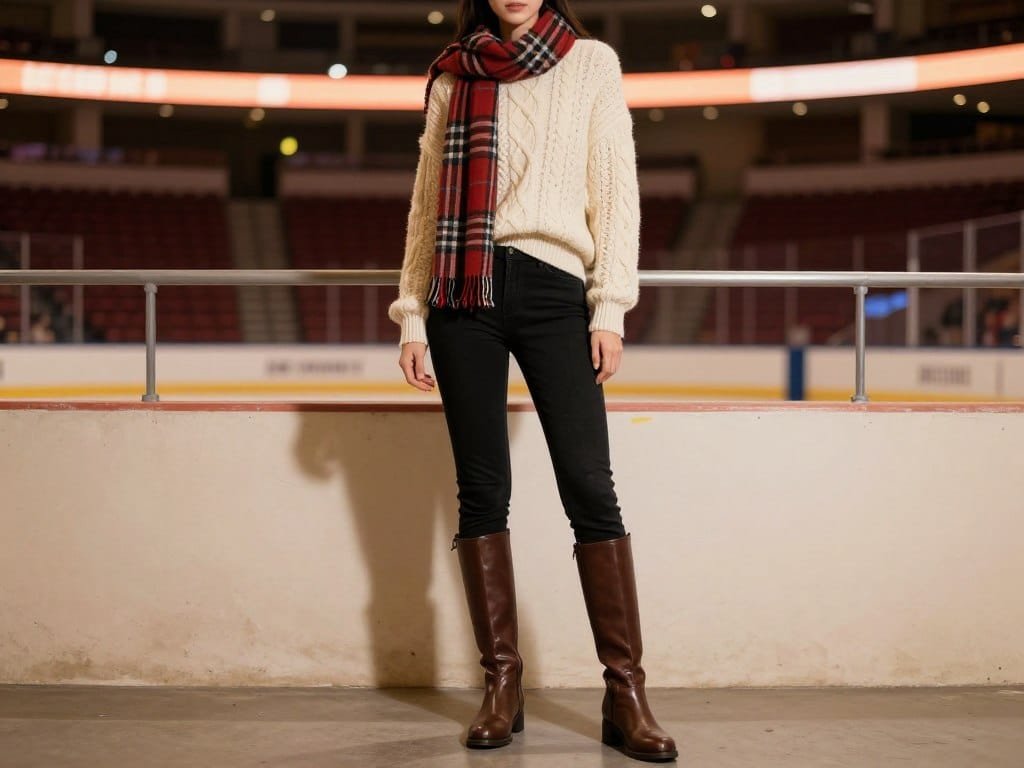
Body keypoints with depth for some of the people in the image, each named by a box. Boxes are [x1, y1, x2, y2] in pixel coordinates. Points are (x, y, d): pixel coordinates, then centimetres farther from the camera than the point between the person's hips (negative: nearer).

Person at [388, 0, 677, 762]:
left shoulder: (592, 63, 9)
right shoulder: (452, 77, 14)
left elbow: (615, 186, 4)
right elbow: (427, 203, 13)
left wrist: (611, 306, -5)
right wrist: (412, 315, 6)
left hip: (551, 288, -2)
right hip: (464, 292, 2)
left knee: (590, 488, -8)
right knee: (482, 491, 2)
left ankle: (626, 693, -4)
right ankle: (502, 684, 9)